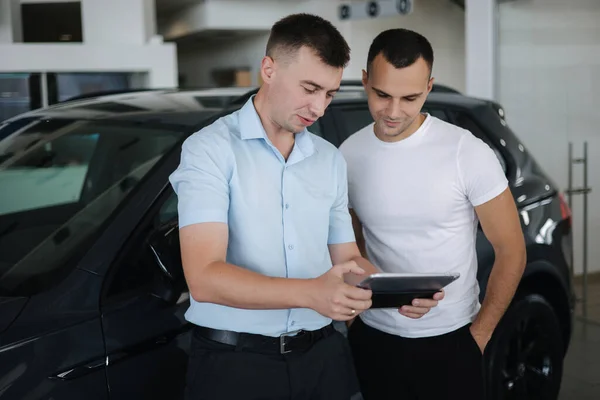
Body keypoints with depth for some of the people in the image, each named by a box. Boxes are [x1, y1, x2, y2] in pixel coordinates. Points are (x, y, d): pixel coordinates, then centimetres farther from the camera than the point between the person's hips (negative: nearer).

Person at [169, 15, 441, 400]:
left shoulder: (331, 159, 8)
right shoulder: (211, 148, -11)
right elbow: (204, 277, -20)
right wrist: (311, 293, -31)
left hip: (321, 354, 5)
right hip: (234, 361, -5)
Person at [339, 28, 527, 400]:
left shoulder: (469, 153, -14)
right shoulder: (347, 156, -3)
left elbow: (511, 251, -7)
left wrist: (478, 336, -6)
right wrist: (352, 312, 2)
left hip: (450, 340, -3)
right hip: (373, 339, 3)